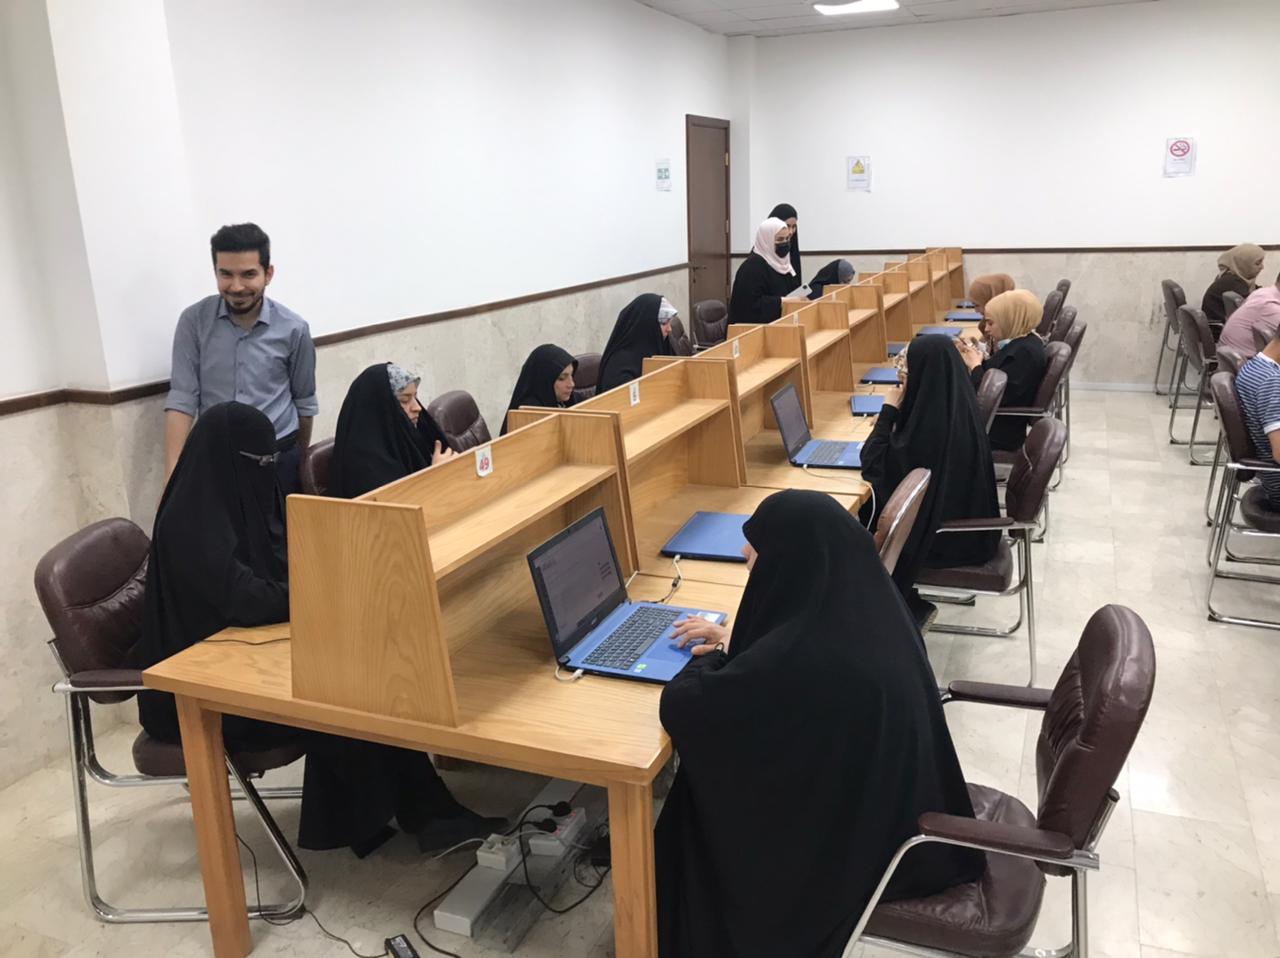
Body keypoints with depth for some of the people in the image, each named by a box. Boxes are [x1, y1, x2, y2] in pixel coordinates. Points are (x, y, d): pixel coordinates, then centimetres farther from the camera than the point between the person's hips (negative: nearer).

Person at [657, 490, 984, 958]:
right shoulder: (861, 606, -10)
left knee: (701, 809, 15)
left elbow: (681, 707, -23)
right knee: (722, 773, 23)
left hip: (851, 842, -7)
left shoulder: (798, 656, -35)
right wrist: (735, 645, 11)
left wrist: (715, 655, -4)